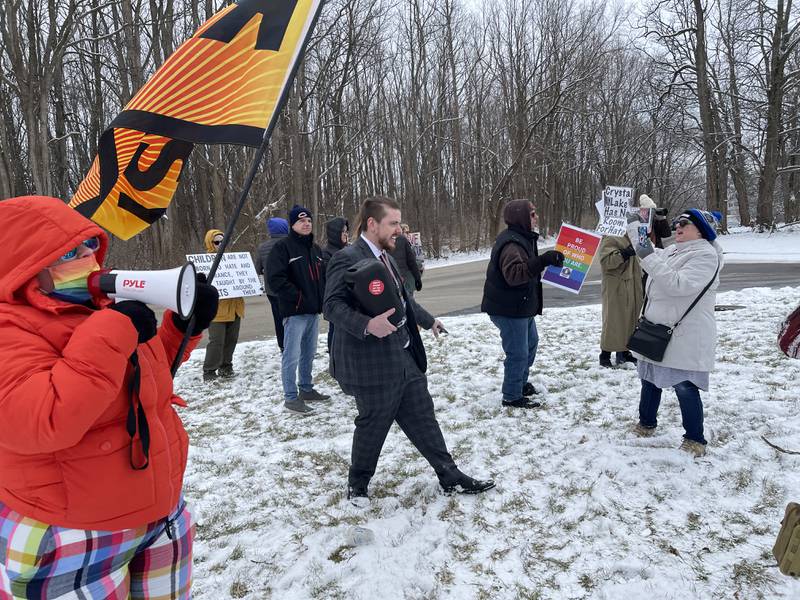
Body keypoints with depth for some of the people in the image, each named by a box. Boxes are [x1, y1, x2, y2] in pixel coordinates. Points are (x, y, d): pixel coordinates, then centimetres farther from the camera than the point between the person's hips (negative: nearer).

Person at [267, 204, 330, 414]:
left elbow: (323, 276, 25)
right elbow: (275, 278, -17)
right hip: (294, 311, -8)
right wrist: (298, 298, -18)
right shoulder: (283, 247, -8)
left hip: (314, 310, 8)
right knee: (292, 355, -5)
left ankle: (306, 389, 29)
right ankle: (291, 397, 3)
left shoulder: (315, 249, 16)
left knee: (309, 353, 16)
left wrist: (322, 298, 8)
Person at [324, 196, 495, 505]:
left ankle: (450, 477, 26)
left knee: (422, 417, 14)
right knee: (373, 425, 6)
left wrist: (428, 320, 37)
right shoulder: (347, 259, -16)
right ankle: (357, 484, 29)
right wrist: (367, 325, -35)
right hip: (373, 363, -9)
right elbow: (333, 305, -22)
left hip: (405, 357, 9)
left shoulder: (385, 256, 13)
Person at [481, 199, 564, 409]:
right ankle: (512, 397, 9)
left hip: (521, 306, 11)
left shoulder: (523, 238, 12)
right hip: (508, 309, -11)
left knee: (531, 342, 24)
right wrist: (542, 261, -46)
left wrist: (548, 261, 16)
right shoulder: (511, 243, -24)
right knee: (518, 352, -5)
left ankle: (521, 383, 41)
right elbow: (513, 274, -40)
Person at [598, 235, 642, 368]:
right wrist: (624, 253, -30)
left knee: (630, 319, 12)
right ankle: (605, 354, 4)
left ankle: (624, 351, 25)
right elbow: (606, 261, -21)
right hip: (614, 287, -8)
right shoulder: (610, 238, -8)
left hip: (632, 286, 8)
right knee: (612, 319, -5)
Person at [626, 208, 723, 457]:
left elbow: (678, 284, -27)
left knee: (684, 386, -4)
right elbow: (652, 255, 30)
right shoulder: (672, 251, 12)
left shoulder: (705, 255, -16)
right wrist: (634, 225, 27)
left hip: (684, 338, -9)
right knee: (650, 379, 19)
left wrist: (648, 257, -27)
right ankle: (646, 423, 36)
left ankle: (695, 440, 11)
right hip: (657, 331, 9)